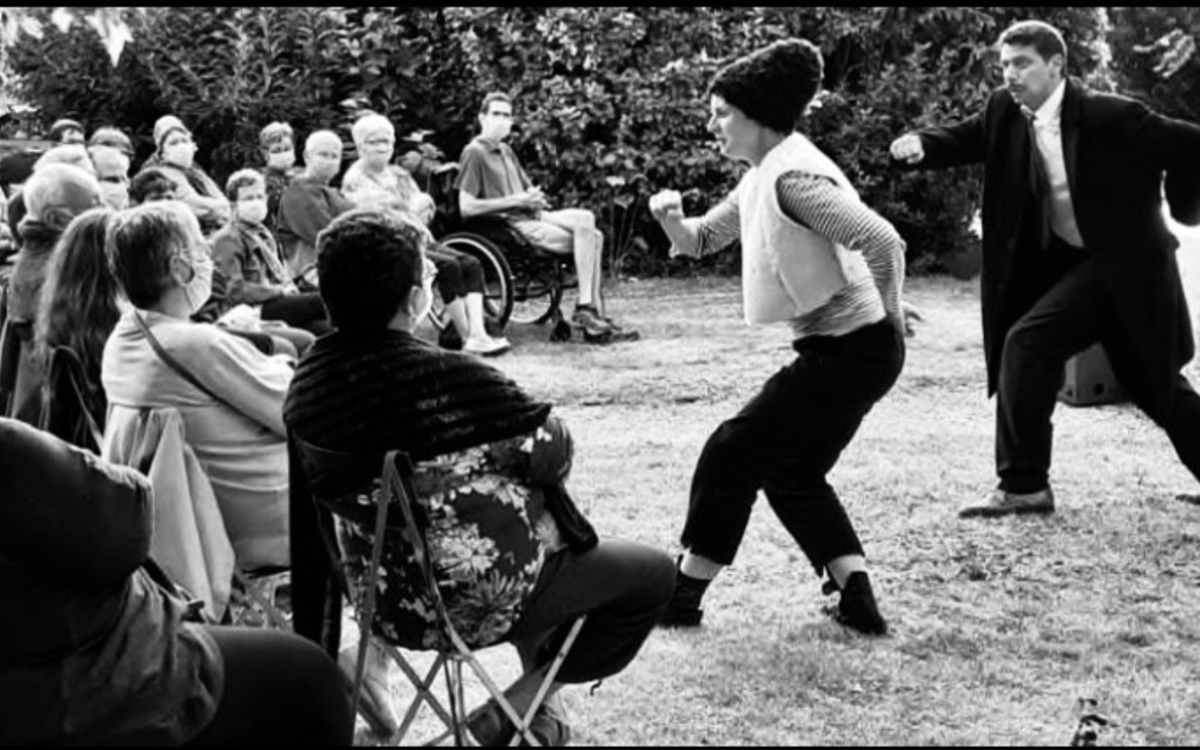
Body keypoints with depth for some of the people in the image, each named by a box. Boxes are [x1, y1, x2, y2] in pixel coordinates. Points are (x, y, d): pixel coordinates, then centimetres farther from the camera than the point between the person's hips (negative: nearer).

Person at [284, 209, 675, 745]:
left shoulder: (312, 373, -6)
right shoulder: (452, 379, -29)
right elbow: (552, 454, -15)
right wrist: (554, 431, 6)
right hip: (473, 602, -8)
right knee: (654, 575, 10)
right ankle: (520, 703, 9)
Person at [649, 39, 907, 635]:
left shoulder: (792, 176, -19)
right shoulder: (760, 178, 12)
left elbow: (883, 242, -27)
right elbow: (703, 240, 20)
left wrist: (887, 314, -14)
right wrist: (672, 220, -2)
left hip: (850, 351, -10)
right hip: (842, 350, 10)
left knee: (733, 453, -1)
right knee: (792, 471, 19)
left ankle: (683, 596, 10)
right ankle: (857, 601, 13)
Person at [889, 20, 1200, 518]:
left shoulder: (1110, 117, -19)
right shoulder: (1006, 111, 0)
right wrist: (923, 145, -19)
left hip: (1122, 262, -8)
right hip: (1070, 261, 8)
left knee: (1027, 341, -18)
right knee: (1154, 385, 16)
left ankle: (1024, 485, -8)